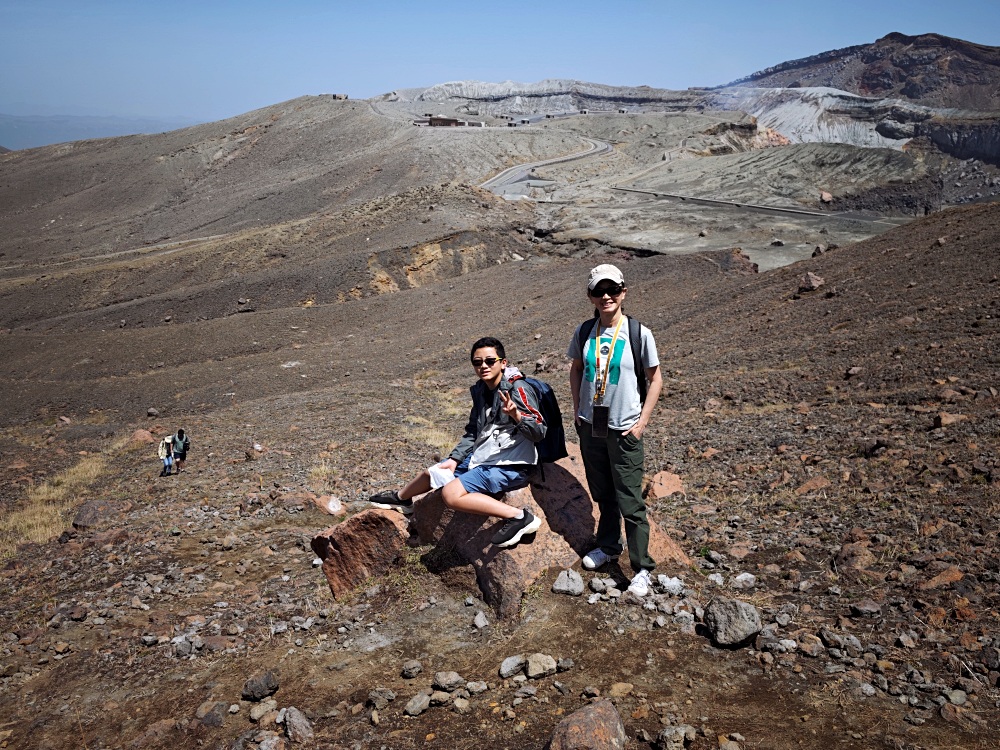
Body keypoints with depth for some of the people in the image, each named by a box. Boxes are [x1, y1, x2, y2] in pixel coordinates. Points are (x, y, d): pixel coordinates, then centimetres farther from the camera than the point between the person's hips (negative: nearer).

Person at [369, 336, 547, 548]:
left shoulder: (518, 389, -18)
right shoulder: (480, 390, 6)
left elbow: (539, 432, -23)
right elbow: (472, 431, 17)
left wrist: (516, 415, -40)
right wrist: (454, 459, 7)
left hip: (509, 465, -9)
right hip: (481, 456, 9)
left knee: (451, 493, -25)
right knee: (431, 474, 18)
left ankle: (519, 517, -25)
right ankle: (401, 498, 49)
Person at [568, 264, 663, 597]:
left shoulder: (639, 333, -11)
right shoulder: (584, 332, -1)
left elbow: (656, 378, -3)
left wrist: (642, 422, -7)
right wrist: (577, 409, 7)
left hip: (624, 429, -4)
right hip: (590, 425, 4)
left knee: (630, 501, 0)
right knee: (602, 493, 20)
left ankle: (642, 569, 13)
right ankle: (608, 546, 40)